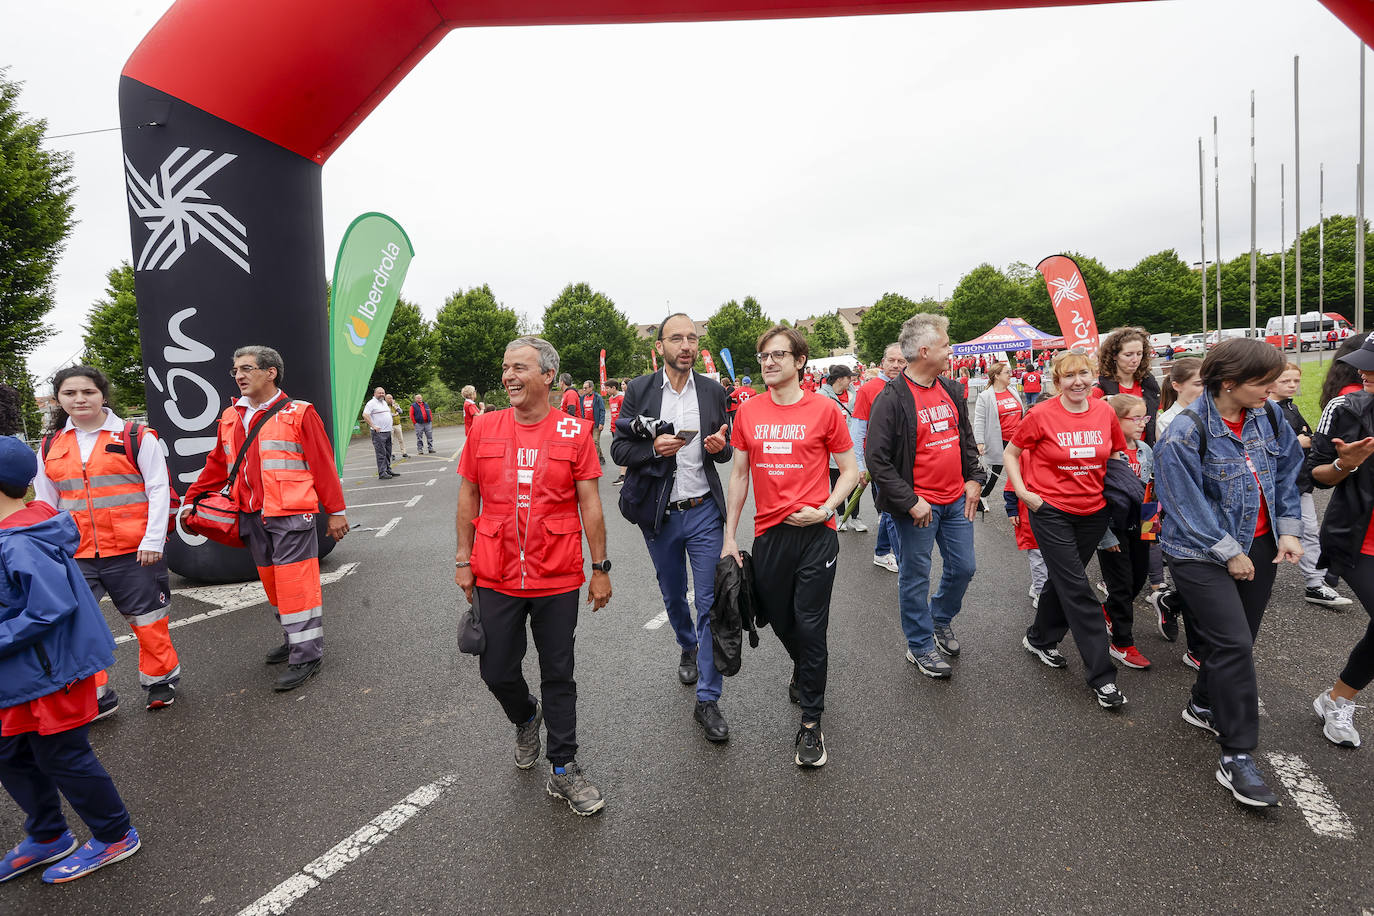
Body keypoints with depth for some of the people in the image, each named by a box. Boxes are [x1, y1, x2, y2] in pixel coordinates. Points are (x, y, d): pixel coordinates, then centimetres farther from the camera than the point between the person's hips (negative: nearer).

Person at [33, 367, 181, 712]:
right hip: (75, 555, 4)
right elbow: (45, 504, 16)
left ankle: (160, 681, 29)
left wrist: (153, 540, -12)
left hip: (133, 551, -4)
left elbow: (159, 489, -6)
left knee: (147, 620, 8)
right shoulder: (51, 447, 9)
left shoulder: (135, 437, -4)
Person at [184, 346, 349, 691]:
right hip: (252, 517, 7)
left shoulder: (298, 413, -6)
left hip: (291, 516, -6)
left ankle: (306, 656, 4)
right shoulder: (230, 418, 12)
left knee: (295, 584, -5)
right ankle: (294, 640, 29)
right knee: (272, 583, 14)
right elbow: (217, 465, 22)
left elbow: (323, 465, -6)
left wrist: (335, 511, -6)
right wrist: (190, 500, 20)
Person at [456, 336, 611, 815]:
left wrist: (600, 568, -2)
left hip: (558, 578, -2)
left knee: (558, 676, 8)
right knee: (497, 672, 11)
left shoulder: (575, 431, -5)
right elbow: (468, 497, 8)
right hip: (495, 577, 2)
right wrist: (463, 560, 7)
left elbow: (590, 505, -2)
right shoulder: (484, 427, 1)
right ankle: (526, 717, 45)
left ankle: (564, 771, 25)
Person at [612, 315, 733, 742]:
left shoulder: (713, 391, 2)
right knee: (673, 597, 19)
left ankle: (707, 701, 8)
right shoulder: (639, 390, -3)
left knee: (711, 603, -3)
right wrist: (654, 448, -22)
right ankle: (688, 648, 51)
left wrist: (720, 446, -14)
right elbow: (618, 449, -3)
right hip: (659, 514, 1)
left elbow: (726, 453, 9)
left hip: (703, 511, 0)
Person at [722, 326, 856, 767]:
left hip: (815, 533, -3)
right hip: (768, 533, 4)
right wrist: (729, 536, 7)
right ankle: (804, 670, 49)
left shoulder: (824, 411, -5)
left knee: (810, 627, 1)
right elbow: (738, 475, 9)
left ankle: (811, 723, 16)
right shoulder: (748, 413, 4)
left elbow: (849, 470, 2)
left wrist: (825, 510, -13)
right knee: (778, 619, 17)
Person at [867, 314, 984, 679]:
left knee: (963, 567, 17)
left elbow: (967, 439, 20)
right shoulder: (891, 399, -17)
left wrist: (974, 478, 8)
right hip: (918, 506, -7)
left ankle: (941, 621, 42)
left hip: (956, 500, 7)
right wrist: (910, 502, -20)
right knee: (916, 576, 6)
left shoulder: (951, 391, 8)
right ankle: (920, 646, 23)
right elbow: (877, 460, -18)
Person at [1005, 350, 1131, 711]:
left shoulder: (1105, 413, 0)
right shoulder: (1042, 415, -12)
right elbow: (1010, 453, -1)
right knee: (1078, 590, -4)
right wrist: (1022, 492, -10)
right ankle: (1101, 677, 4)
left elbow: (1116, 454, 16)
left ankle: (1039, 640, 39)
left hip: (1093, 512, 5)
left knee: (1064, 581, 17)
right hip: (1051, 511, -5)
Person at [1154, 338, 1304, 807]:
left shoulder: (1267, 418, 1)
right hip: (1202, 552, -7)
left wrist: (1288, 530, 3)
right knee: (1233, 643, -11)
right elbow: (1187, 508, -18)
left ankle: (1204, 705, 39)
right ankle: (1237, 757, -1)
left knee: (1238, 636, 16)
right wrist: (1229, 553, -13)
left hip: (1258, 543, 7)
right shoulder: (1186, 434, -21)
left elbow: (1287, 474, 11)